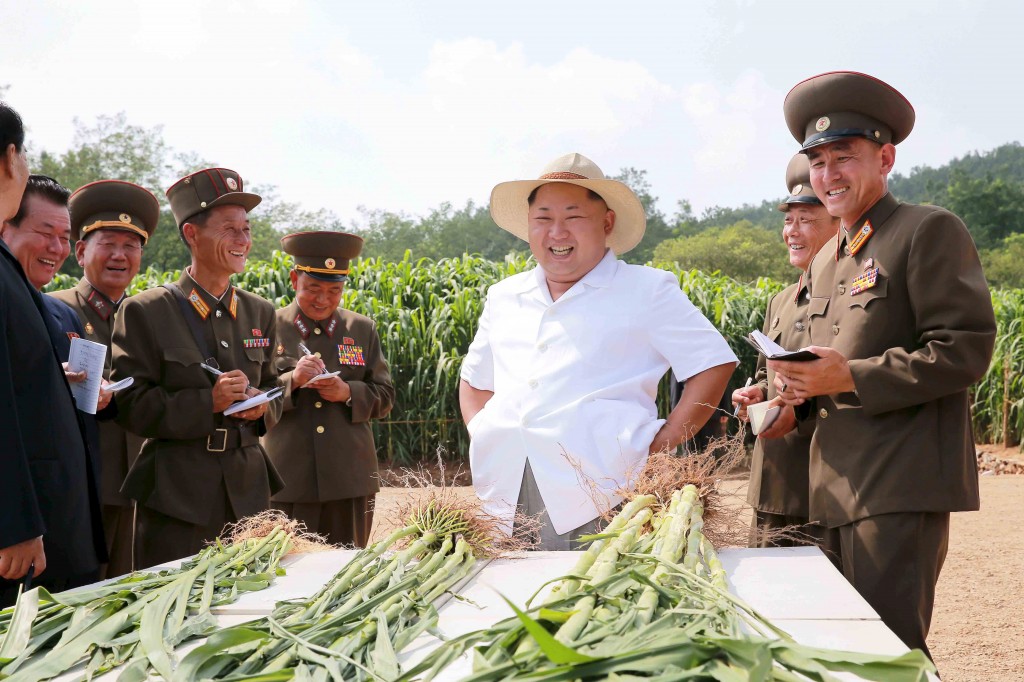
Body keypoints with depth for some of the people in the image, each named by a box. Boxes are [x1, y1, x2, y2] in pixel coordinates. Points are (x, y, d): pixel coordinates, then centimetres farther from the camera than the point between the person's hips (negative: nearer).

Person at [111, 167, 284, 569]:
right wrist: (208, 402, -20)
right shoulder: (146, 312, -5)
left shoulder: (260, 313, 9)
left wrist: (262, 403, -6)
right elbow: (131, 405, -8)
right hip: (175, 493, -4)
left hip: (248, 490, 5)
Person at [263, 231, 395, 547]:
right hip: (288, 481, -2)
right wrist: (291, 381, -19)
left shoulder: (363, 329, 9)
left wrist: (349, 393, -12)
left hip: (349, 479, 2)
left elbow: (384, 396, 7)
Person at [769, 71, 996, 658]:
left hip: (901, 488, -8)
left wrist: (848, 376, -20)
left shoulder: (930, 231, -7)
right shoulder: (826, 259, 18)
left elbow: (966, 351, -15)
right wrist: (804, 385, 3)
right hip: (837, 491, 8)